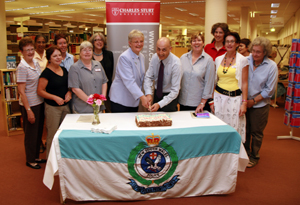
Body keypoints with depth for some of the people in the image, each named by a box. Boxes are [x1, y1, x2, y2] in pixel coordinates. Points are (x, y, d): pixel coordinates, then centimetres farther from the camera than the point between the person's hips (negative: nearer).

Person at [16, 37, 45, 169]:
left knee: (39, 131, 18)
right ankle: (30, 160, 26)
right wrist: (28, 110, -19)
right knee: (31, 133, 8)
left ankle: (36, 157, 36)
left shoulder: (36, 63, 5)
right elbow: (21, 91, -18)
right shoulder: (22, 67, -17)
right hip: (29, 104, -7)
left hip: (40, 102, 7)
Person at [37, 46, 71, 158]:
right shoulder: (46, 73, -12)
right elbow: (40, 91, -12)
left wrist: (69, 92, -3)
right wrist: (55, 98, -21)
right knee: (52, 135, 2)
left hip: (65, 106, 7)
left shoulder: (64, 70, 7)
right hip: (52, 107, -6)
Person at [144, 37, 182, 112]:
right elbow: (148, 77, -10)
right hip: (157, 94, 4)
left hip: (170, 96, -4)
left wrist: (160, 104, -35)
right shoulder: (154, 57, -12)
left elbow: (175, 91, -27)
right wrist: (148, 94, -28)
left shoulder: (176, 63, -26)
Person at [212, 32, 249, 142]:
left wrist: (244, 102, -8)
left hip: (235, 98, -3)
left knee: (234, 129, 0)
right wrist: (212, 100, 7)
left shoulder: (242, 60, -2)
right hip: (219, 97, 3)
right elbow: (215, 81, 11)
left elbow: (244, 83, -2)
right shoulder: (218, 59, 8)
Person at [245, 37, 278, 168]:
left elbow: (269, 89, -8)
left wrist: (253, 100, -11)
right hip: (243, 102, 2)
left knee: (256, 132, 10)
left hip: (259, 105, -2)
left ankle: (254, 157, 29)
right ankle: (245, 153, 35)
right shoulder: (246, 61, -5)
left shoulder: (271, 66, -10)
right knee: (244, 130, 15)